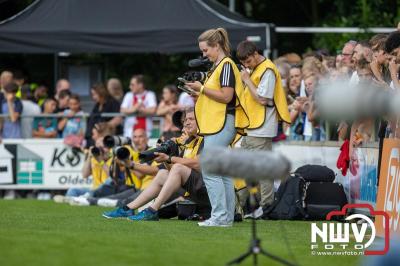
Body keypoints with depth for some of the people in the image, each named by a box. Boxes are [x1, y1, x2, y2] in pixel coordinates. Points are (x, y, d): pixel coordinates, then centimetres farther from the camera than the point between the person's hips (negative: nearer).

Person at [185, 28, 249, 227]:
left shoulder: (227, 65, -11)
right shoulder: (216, 66, 19)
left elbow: (226, 96, -18)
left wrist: (202, 88, -13)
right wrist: (198, 91, 10)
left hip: (222, 125, -10)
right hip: (215, 126, 10)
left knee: (210, 171, -12)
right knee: (223, 173, 10)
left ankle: (220, 216, -13)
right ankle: (227, 217, 12)